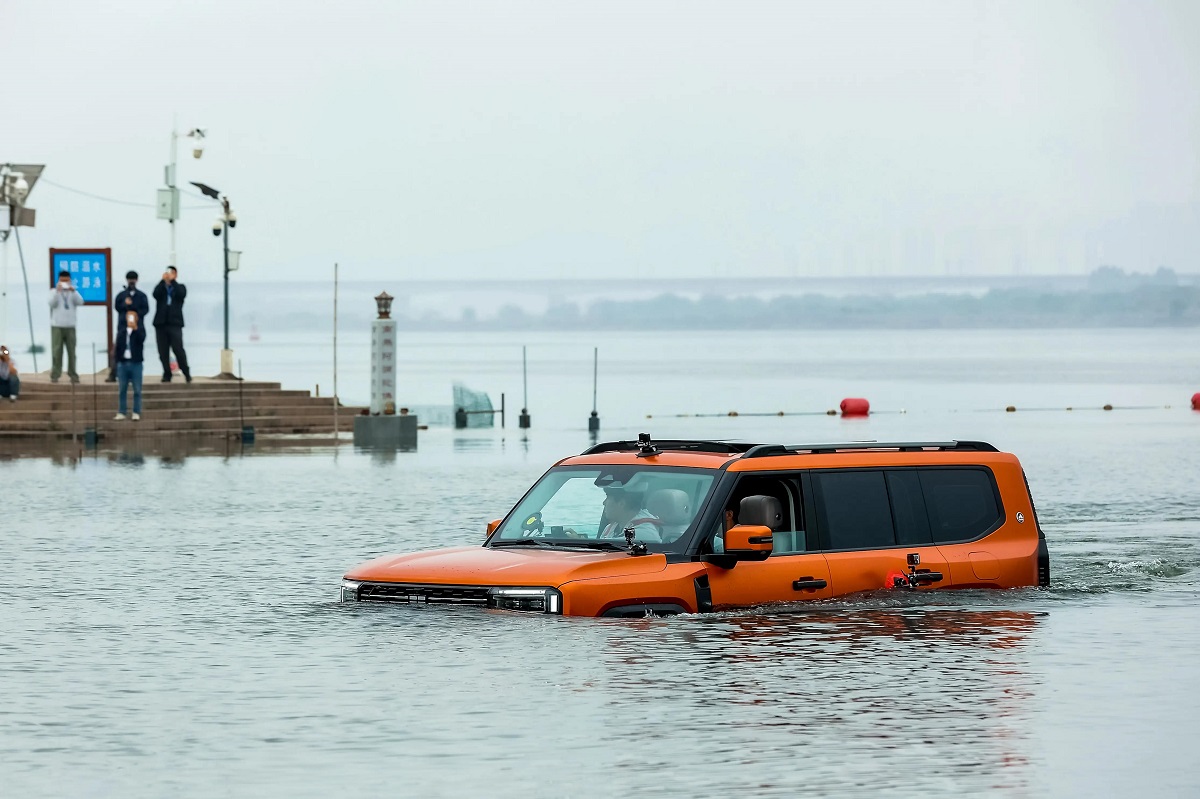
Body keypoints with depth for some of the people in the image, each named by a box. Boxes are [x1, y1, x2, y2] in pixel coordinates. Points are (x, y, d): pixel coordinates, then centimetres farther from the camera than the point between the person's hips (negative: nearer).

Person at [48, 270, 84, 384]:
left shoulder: (73, 292, 10)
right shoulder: (54, 291, 6)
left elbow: (80, 302, -7)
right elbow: (52, 303, -11)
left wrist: (73, 291, -19)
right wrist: (58, 291, -22)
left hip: (70, 326, 2)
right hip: (57, 326, -2)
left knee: (71, 351, 2)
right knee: (56, 351, -5)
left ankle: (73, 375, 5)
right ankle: (55, 375, -6)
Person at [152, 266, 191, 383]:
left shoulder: (180, 287, 13)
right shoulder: (161, 287, 15)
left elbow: (182, 294, -9)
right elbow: (156, 294, -6)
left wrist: (172, 281, -9)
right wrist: (163, 280, -11)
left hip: (174, 323, -2)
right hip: (161, 323, 2)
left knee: (178, 350, -12)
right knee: (163, 352, -1)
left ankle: (186, 373, -2)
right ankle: (167, 374, 5)